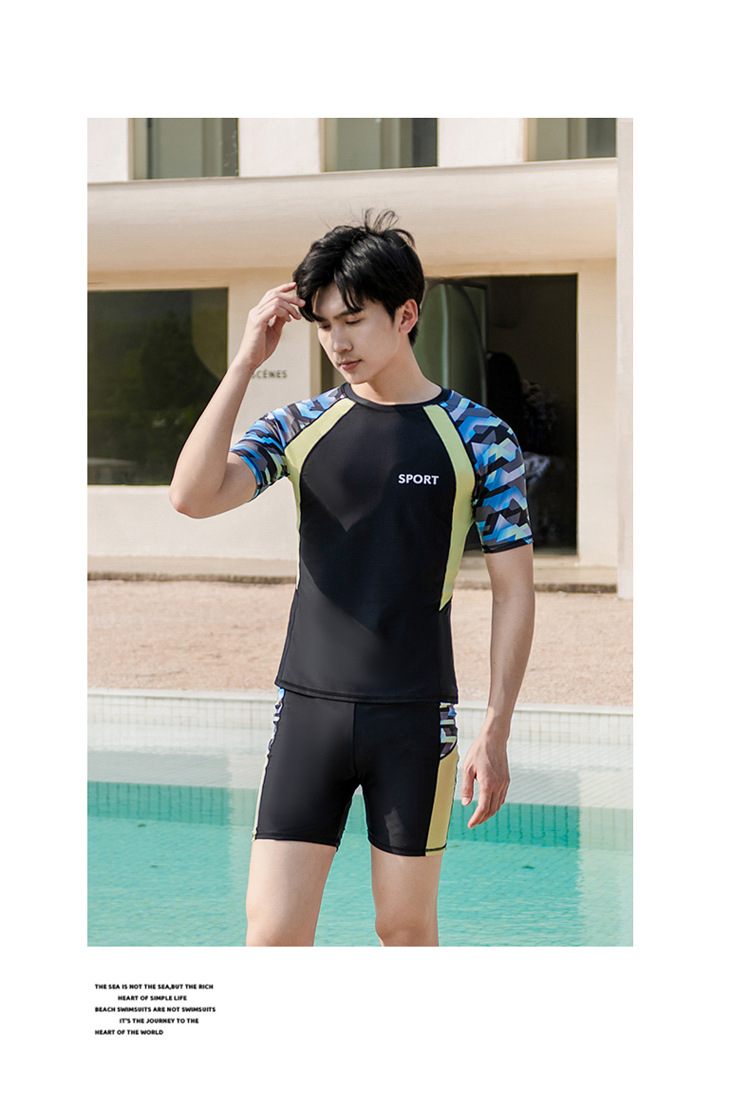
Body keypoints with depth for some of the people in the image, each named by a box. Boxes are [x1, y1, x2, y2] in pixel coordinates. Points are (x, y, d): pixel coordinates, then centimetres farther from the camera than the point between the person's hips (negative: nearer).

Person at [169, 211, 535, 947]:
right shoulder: (300, 427, 5)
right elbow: (193, 496, -9)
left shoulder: (478, 438, -1)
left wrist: (495, 732, -4)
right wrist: (244, 365, -11)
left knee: (406, 927, 8)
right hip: (308, 708, 2)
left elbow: (513, 590, 1)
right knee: (271, 931, -4)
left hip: (415, 719, -2)